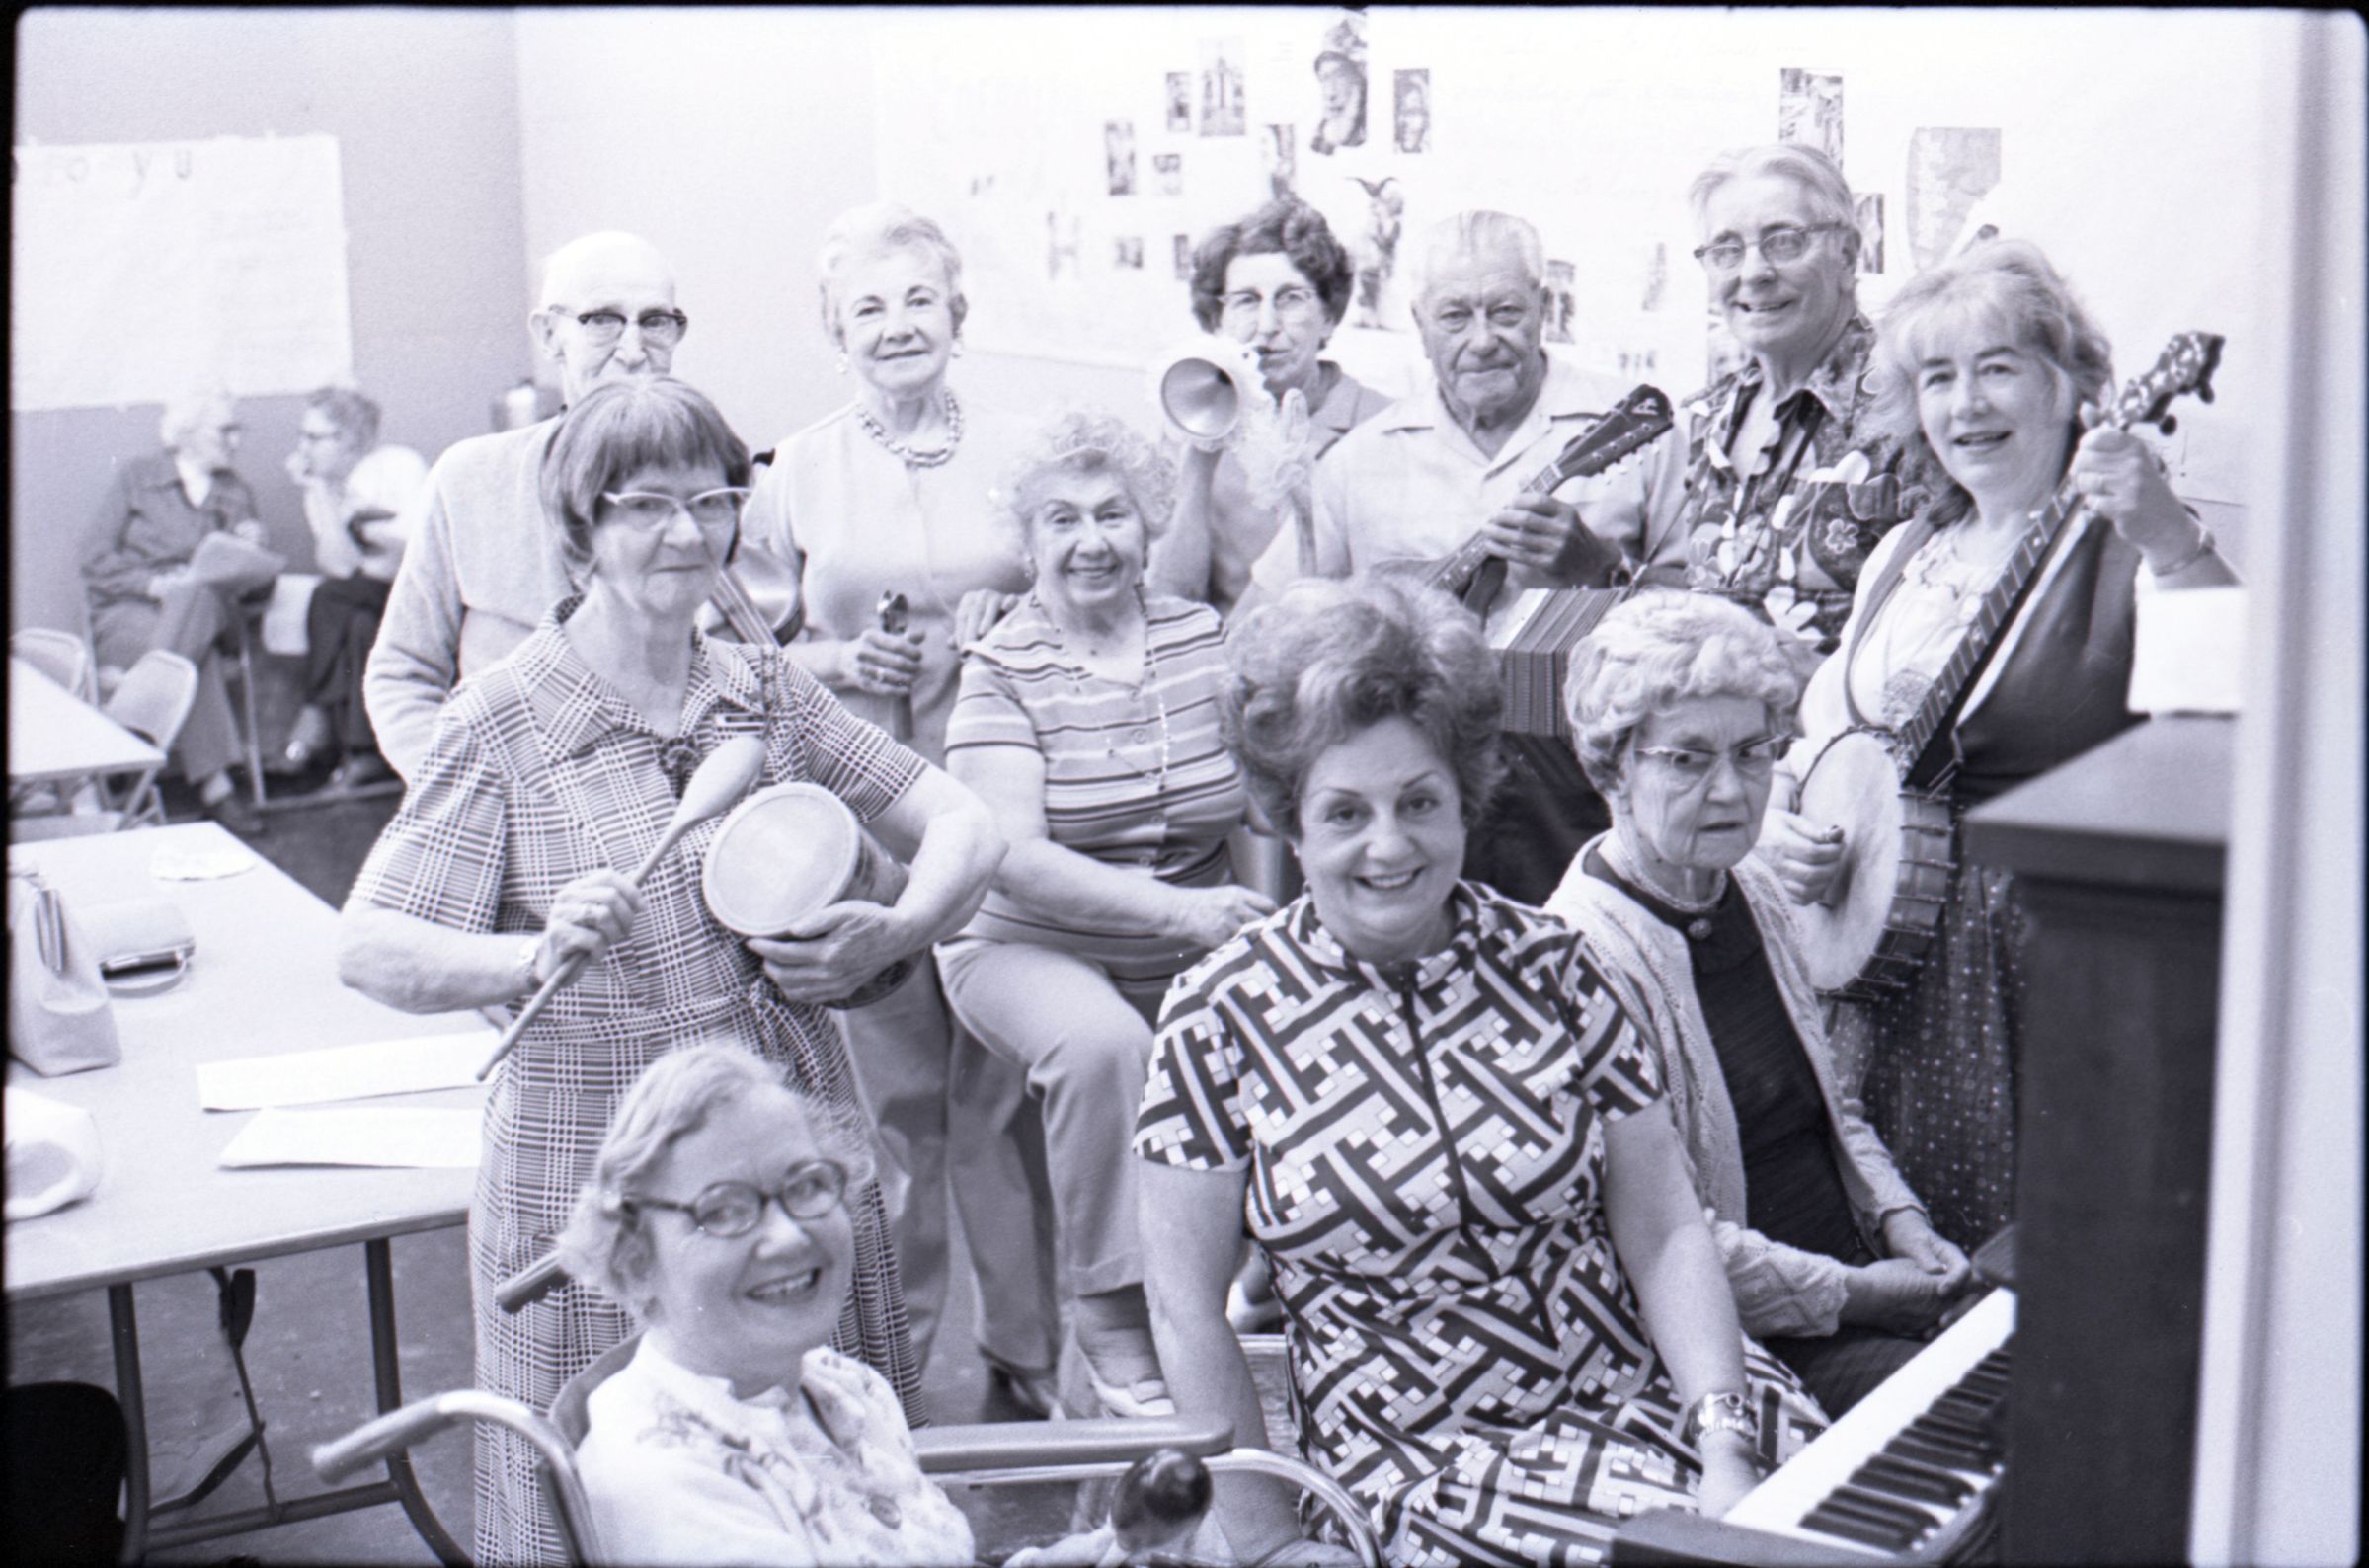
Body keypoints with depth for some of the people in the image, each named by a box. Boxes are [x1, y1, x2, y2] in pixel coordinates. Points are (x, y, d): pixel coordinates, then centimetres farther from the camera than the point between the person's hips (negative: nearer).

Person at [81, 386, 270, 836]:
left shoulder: (236, 493, 19)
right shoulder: (135, 478, 8)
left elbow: (254, 588, 14)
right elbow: (97, 562, -1)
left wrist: (249, 554, -9)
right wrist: (154, 584, -18)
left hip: (208, 609, 3)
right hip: (126, 614, -3)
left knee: (196, 597, -36)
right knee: (198, 656, -37)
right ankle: (212, 785, -39)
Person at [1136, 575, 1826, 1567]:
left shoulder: (1547, 965, 2)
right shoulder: (1222, 1018, -5)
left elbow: (1665, 1233, 1)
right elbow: (1186, 1308, -1)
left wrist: (1722, 1453, -11)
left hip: (1644, 1390, 3)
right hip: (1420, 1462, -3)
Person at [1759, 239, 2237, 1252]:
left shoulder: (2124, 549, -9)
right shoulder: (1905, 557, 13)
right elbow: (1815, 736, 21)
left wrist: (2172, 545, -42)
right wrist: (1779, 823, 2)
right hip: (1880, 953, 6)